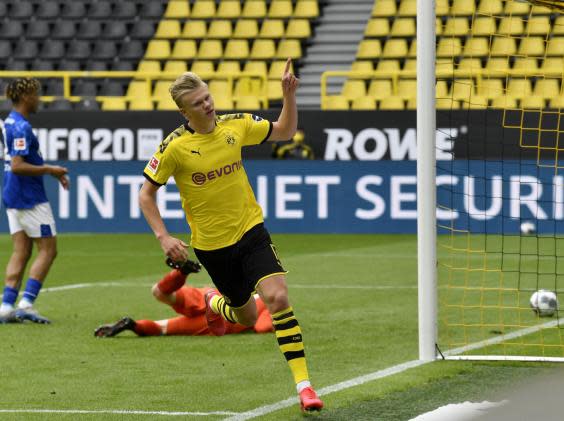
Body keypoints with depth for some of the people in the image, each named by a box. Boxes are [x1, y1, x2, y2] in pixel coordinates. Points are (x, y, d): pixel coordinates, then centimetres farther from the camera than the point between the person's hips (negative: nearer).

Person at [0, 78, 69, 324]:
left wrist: (48, 170, 16)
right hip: (30, 199, -9)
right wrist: (49, 170, -16)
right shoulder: (22, 128, -18)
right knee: (48, 250, -2)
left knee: (21, 252, 9)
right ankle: (26, 303, -8)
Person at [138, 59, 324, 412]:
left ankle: (303, 383, -17)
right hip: (210, 244, -1)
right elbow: (146, 194, -4)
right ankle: (216, 304, 51)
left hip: (250, 230, 1)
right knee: (247, 318, 12)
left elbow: (285, 131, 11)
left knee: (278, 297, -20)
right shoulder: (175, 147, -14)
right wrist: (164, 238, -13)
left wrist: (289, 94, -6)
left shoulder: (236, 125, -4)